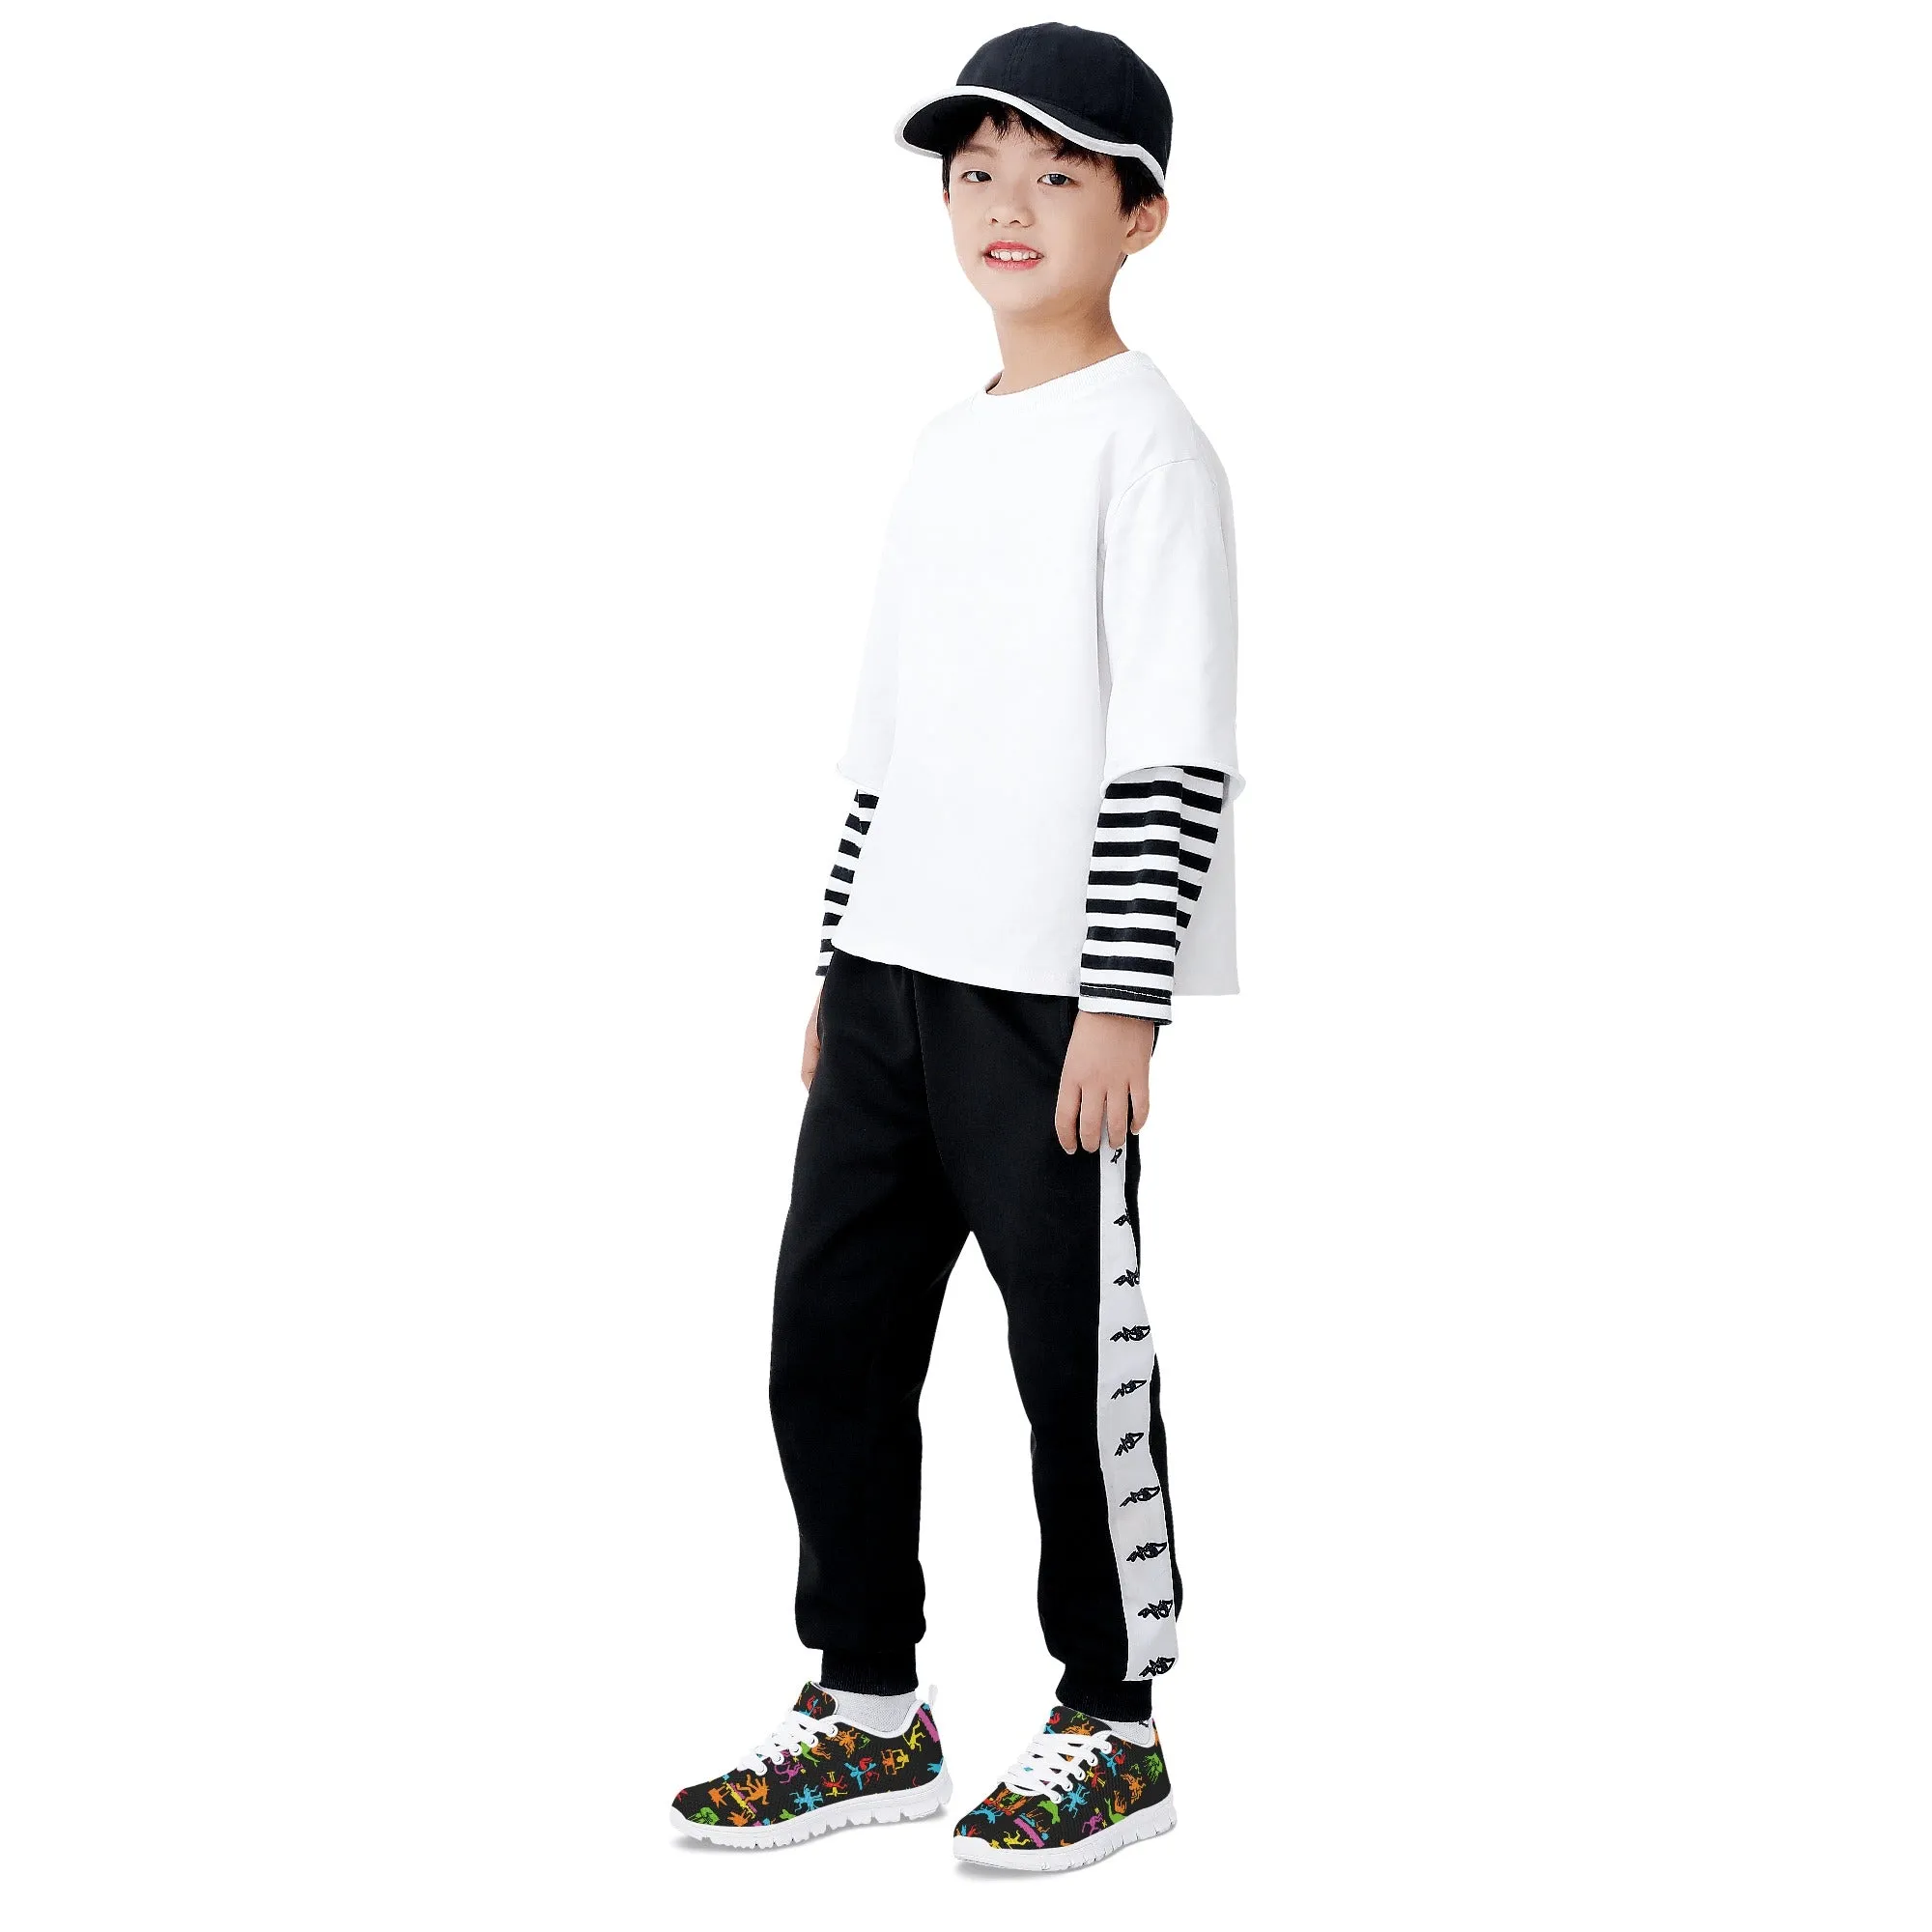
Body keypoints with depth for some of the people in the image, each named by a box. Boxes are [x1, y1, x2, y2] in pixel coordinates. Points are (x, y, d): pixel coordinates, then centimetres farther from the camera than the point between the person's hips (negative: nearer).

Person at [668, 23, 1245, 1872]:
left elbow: (1173, 747, -13)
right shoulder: (944, 445, 16)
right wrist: (837, 967, 18)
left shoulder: (1144, 442, -7)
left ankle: (1111, 1728, 16)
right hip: (893, 974, 8)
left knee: (1080, 1352, 0)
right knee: (828, 1335, 9)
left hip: (1051, 996, -7)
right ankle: (871, 1713, 22)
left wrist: (1121, 1002, -18)